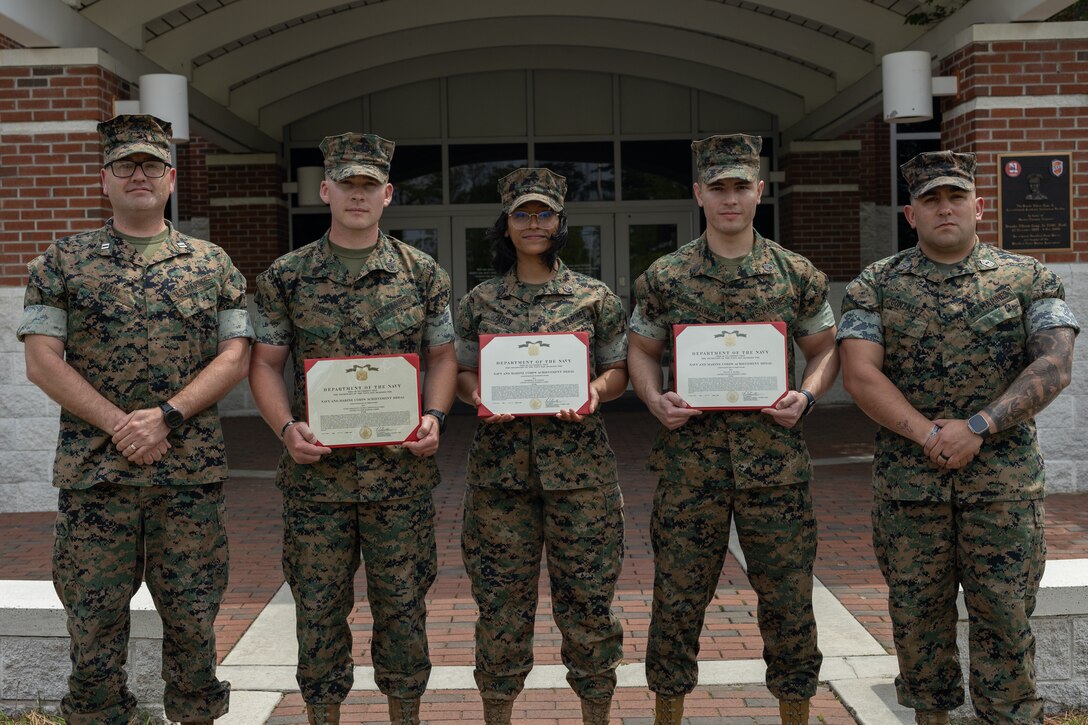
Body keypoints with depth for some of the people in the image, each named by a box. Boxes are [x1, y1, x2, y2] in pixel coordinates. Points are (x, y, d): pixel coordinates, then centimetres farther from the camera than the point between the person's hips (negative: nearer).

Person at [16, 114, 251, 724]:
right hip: (93, 468, 0)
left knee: (193, 615, 7)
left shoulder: (213, 265, 9)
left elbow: (236, 358, 2)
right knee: (95, 617, 5)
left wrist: (166, 416, -12)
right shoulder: (63, 263, 6)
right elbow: (43, 360, -1)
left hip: (192, 471, 1)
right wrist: (119, 424, -11)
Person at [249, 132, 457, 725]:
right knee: (319, 609, 8)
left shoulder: (423, 273, 5)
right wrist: (287, 427, -11)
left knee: (402, 606, 9)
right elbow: (265, 364, 5)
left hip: (402, 471, 0)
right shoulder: (286, 276, 3)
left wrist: (434, 417, -7)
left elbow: (442, 355, 9)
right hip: (316, 472, 0)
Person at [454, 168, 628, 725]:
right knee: (501, 595, 6)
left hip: (579, 464, -1)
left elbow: (619, 370, 9)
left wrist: (595, 391, -12)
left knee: (586, 595, 4)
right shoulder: (480, 301, 9)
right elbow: (460, 371, 13)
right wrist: (478, 396, -8)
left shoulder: (595, 297, 5)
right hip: (501, 463, 1)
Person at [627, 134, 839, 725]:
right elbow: (641, 352, 11)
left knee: (788, 602, 7)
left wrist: (806, 395, -6)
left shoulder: (798, 274, 5)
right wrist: (656, 400, -7)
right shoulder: (664, 277, 4)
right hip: (690, 460, 0)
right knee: (676, 601, 6)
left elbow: (824, 350, 13)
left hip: (776, 460, 1)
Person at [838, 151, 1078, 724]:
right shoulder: (874, 286, 4)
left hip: (1004, 481, 0)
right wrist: (928, 434, -16)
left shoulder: (1029, 279, 4)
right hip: (907, 479, 1)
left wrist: (977, 428, -16)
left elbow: (1054, 366, -6)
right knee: (918, 613, 9)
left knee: (1005, 617, 3)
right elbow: (860, 375, -6)